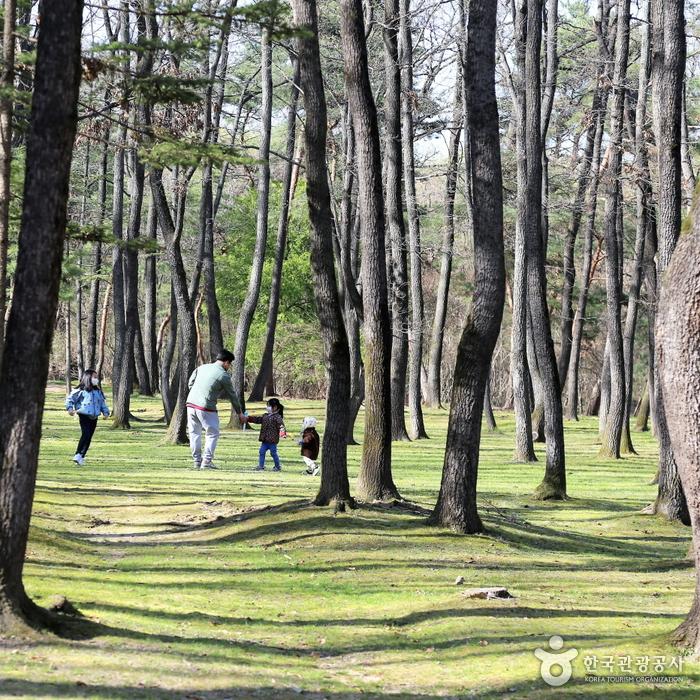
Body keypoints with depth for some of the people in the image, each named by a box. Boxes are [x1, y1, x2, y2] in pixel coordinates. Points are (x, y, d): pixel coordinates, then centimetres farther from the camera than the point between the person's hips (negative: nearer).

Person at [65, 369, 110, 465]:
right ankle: (78, 455, -16)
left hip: (94, 418, 6)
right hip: (84, 416, -6)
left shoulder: (98, 391, 13)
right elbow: (70, 399, -1)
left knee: (89, 438, 7)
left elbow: (102, 402, 22)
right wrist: (70, 408, -13)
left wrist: (105, 412, 11)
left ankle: (81, 457, 16)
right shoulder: (81, 391, -6)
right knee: (86, 435, -21)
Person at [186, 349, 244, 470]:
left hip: (190, 404, 6)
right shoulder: (224, 376, -4)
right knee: (213, 434, 6)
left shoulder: (201, 368, 11)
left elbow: (190, 383, 13)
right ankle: (206, 462, 1)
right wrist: (239, 413, 15)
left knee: (195, 433, 14)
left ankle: (197, 461, 17)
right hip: (206, 407, -6)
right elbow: (232, 396, 4)